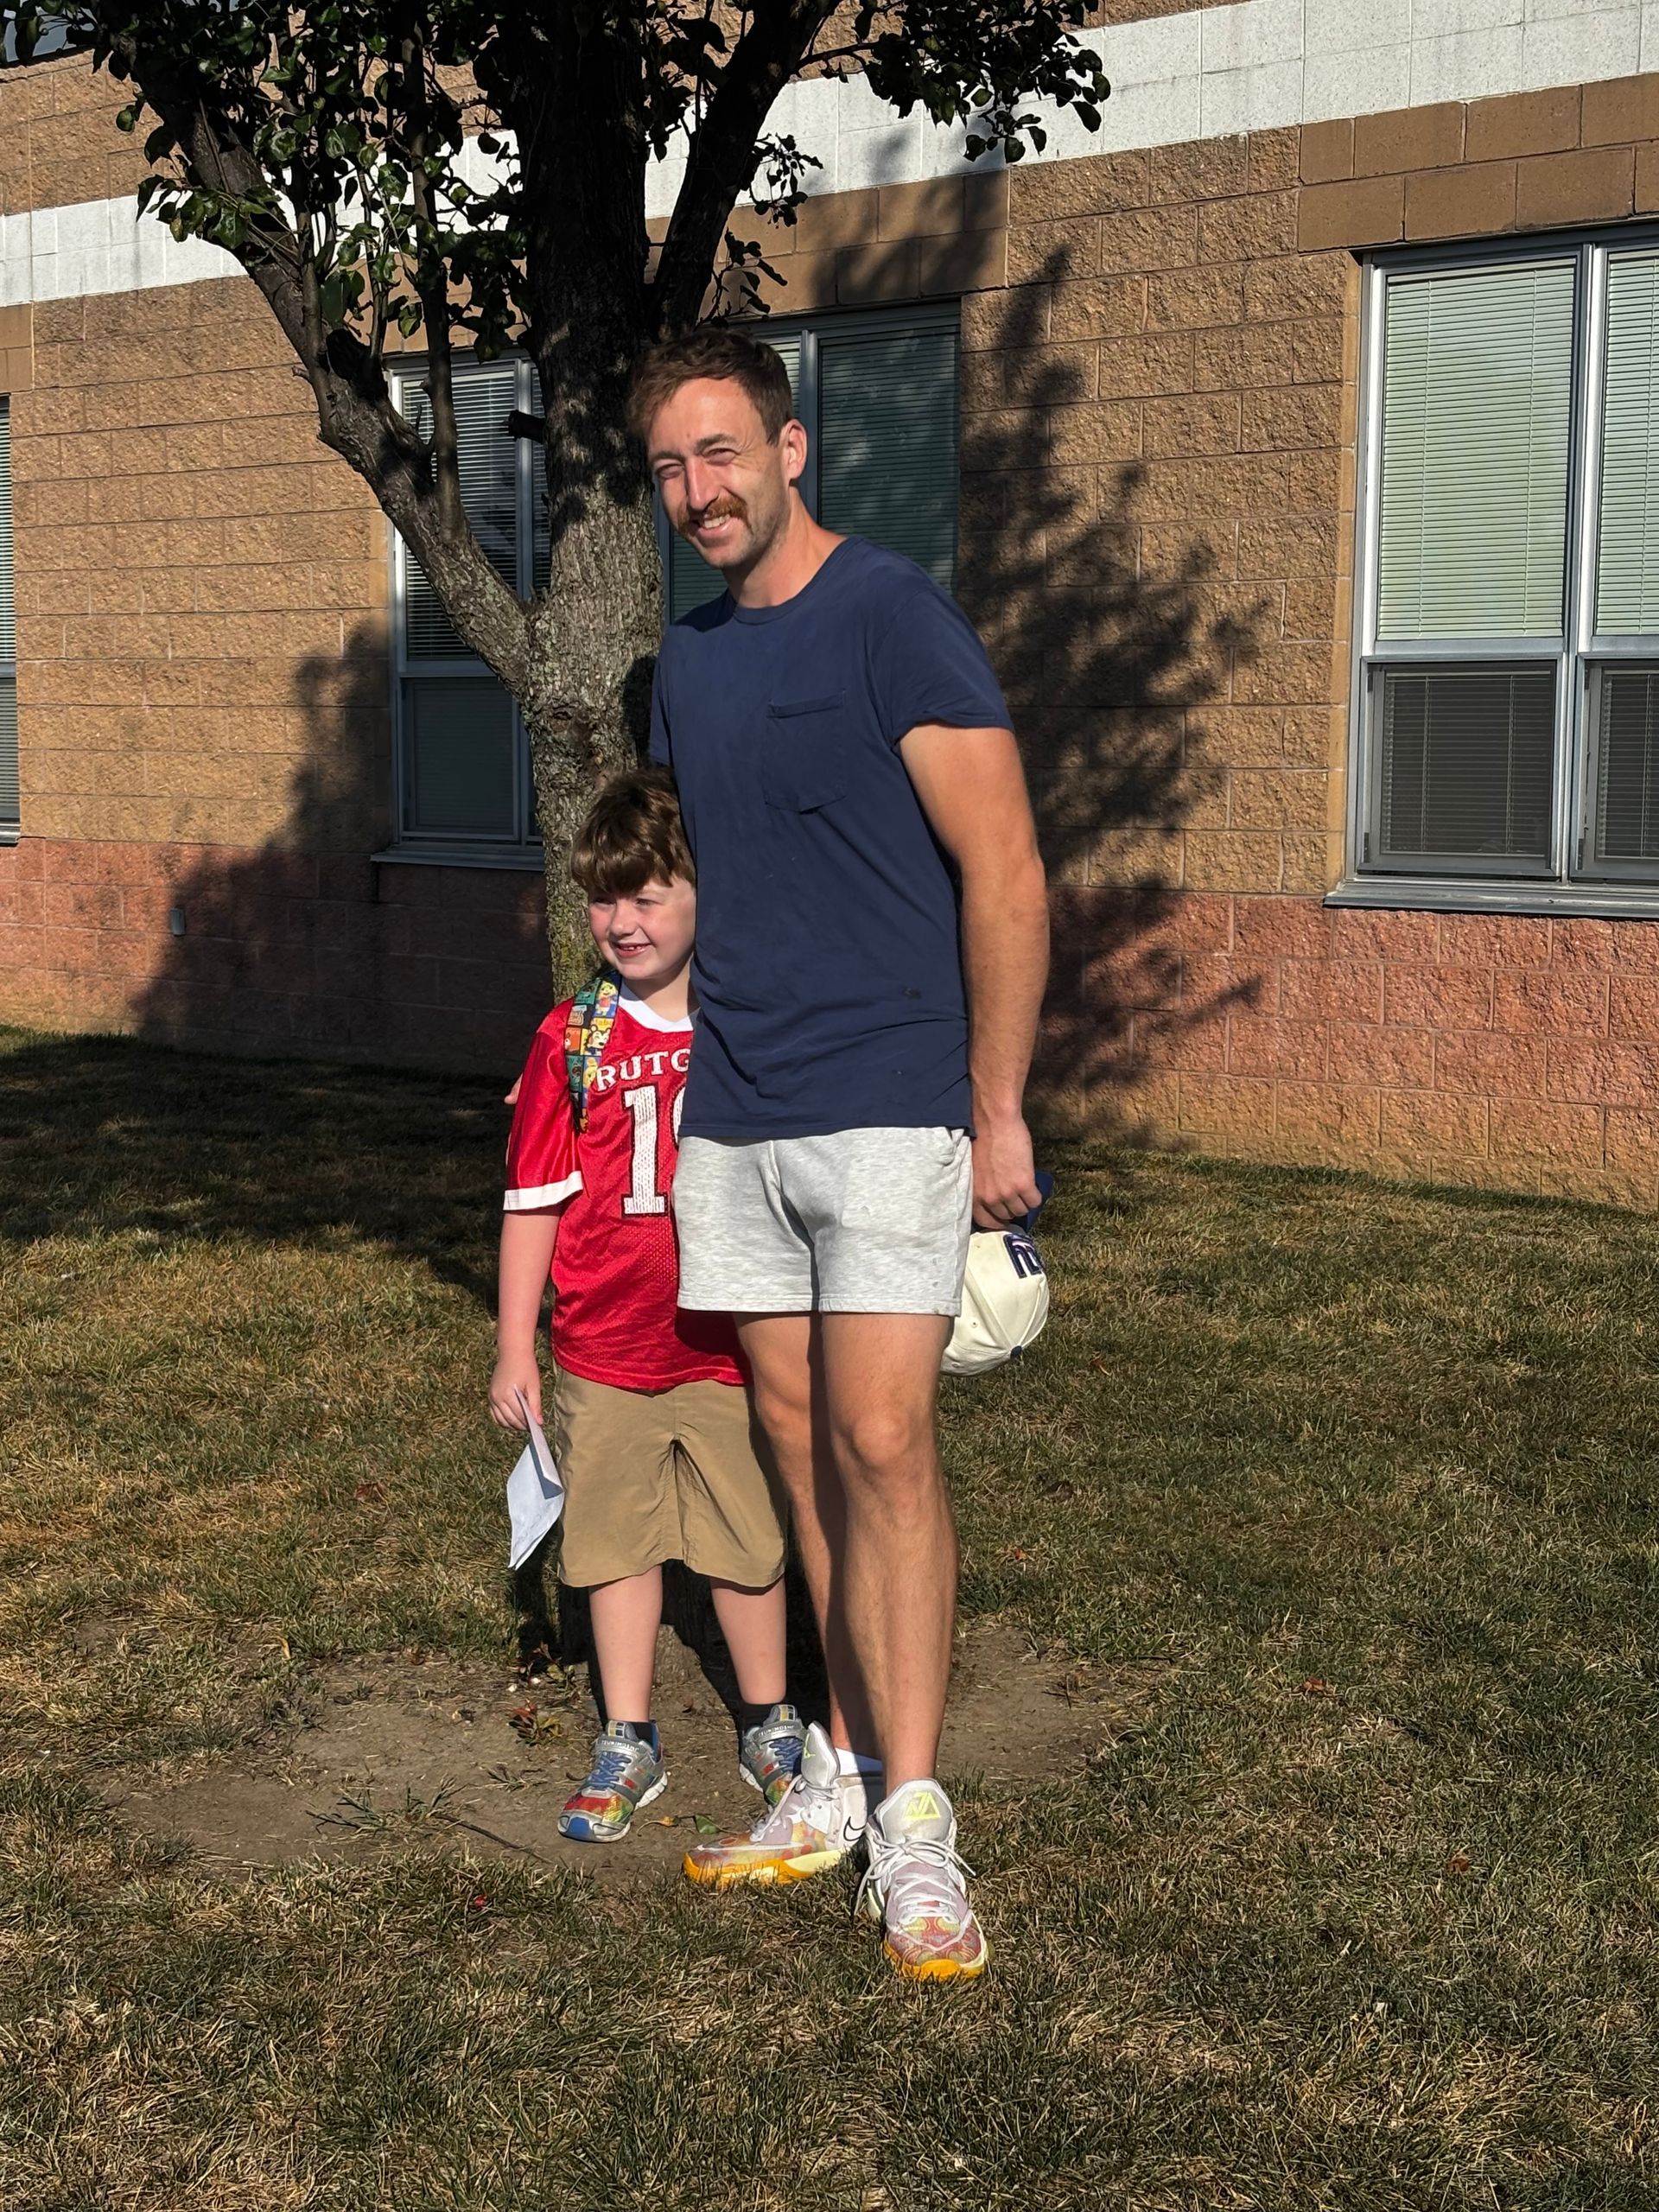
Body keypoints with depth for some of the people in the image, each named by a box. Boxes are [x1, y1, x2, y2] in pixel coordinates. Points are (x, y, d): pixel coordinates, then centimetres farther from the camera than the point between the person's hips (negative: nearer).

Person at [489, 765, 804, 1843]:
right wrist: (516, 1346, 1)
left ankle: (770, 1726, 28)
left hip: (732, 1348, 0)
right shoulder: (572, 1042, -2)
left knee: (750, 1543, 10)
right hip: (605, 1353, 1)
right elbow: (535, 1200, 2)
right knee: (618, 1543, 9)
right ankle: (628, 1744, 23)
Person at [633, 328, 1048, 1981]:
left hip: (884, 1108, -7)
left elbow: (1004, 874, -11)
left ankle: (912, 1819, -2)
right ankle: (844, 1772, 20)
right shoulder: (688, 660, 13)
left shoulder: (891, 618, -9)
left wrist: (998, 1112, -12)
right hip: (732, 1121, 7)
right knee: (799, 1442, 10)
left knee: (881, 1439, -11)